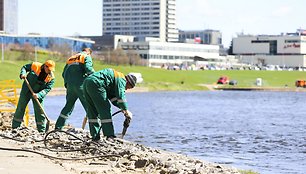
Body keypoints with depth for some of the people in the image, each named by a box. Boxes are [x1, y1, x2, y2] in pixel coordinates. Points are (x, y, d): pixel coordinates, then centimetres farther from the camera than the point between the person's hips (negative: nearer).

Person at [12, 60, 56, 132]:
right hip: (26, 91, 0)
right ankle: (15, 127, 13)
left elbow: (47, 89, -17)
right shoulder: (35, 66, -14)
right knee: (20, 108, 4)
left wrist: (39, 95, -32)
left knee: (39, 111, -2)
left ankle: (42, 130, 6)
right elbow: (24, 67, 2)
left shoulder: (51, 77, -13)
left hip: (38, 94, 0)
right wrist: (23, 74, -20)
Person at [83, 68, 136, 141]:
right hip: (95, 84, -10)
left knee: (92, 111, 14)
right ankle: (109, 135, -3)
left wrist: (122, 108, 21)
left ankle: (95, 136, 15)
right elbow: (120, 96, -9)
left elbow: (112, 97, 30)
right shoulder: (121, 80, 2)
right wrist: (126, 111, -4)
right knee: (105, 110, -3)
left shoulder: (117, 77, 31)